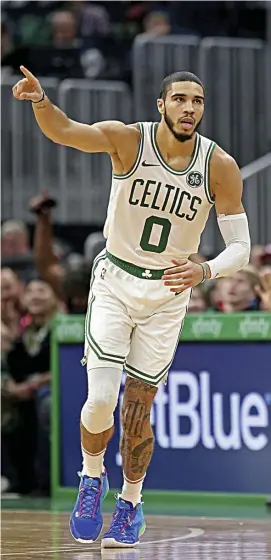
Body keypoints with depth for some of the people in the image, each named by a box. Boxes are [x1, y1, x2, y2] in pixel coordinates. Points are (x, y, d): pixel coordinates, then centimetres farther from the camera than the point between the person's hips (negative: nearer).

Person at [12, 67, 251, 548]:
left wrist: (204, 271, -28)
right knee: (100, 399, -13)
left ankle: (131, 503, 28)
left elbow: (240, 247, -8)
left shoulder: (220, 167, -13)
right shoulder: (129, 140, -15)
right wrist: (40, 100, -51)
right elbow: (61, 131, -30)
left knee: (138, 412, 5)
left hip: (168, 293, 1)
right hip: (115, 279, -1)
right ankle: (92, 477, 17)